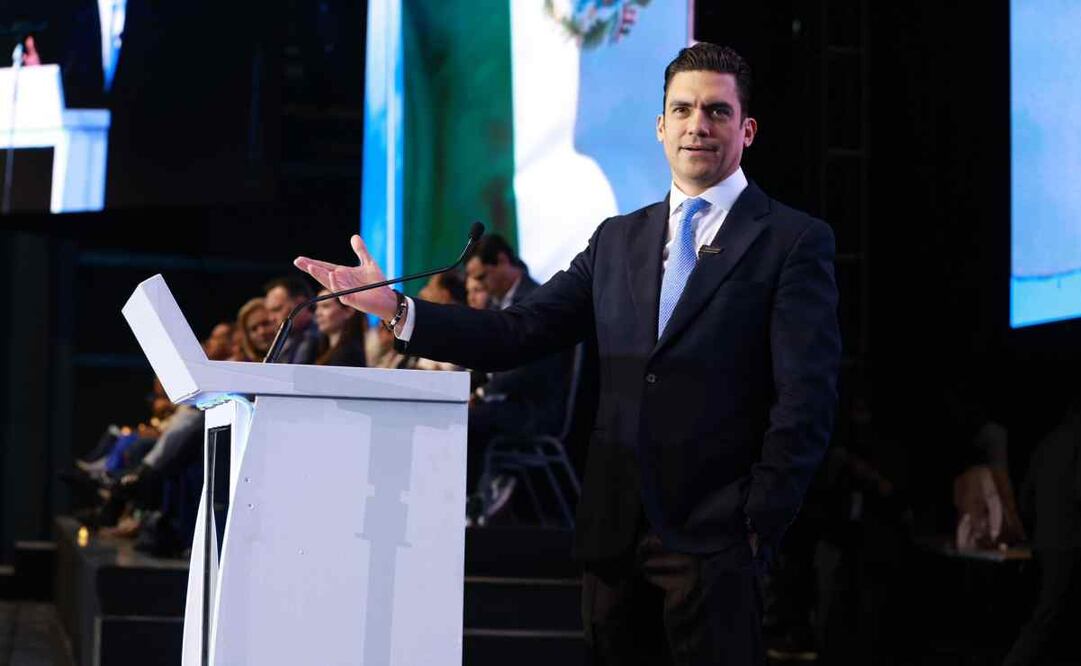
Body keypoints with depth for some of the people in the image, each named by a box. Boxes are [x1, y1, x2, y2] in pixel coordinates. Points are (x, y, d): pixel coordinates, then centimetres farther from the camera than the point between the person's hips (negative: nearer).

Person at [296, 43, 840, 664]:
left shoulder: (796, 242, 0)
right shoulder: (618, 240, 17)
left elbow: (806, 401, -6)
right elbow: (519, 332, 11)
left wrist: (759, 525, -12)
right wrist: (398, 309, 0)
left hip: (712, 541, -5)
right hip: (614, 535, 5)